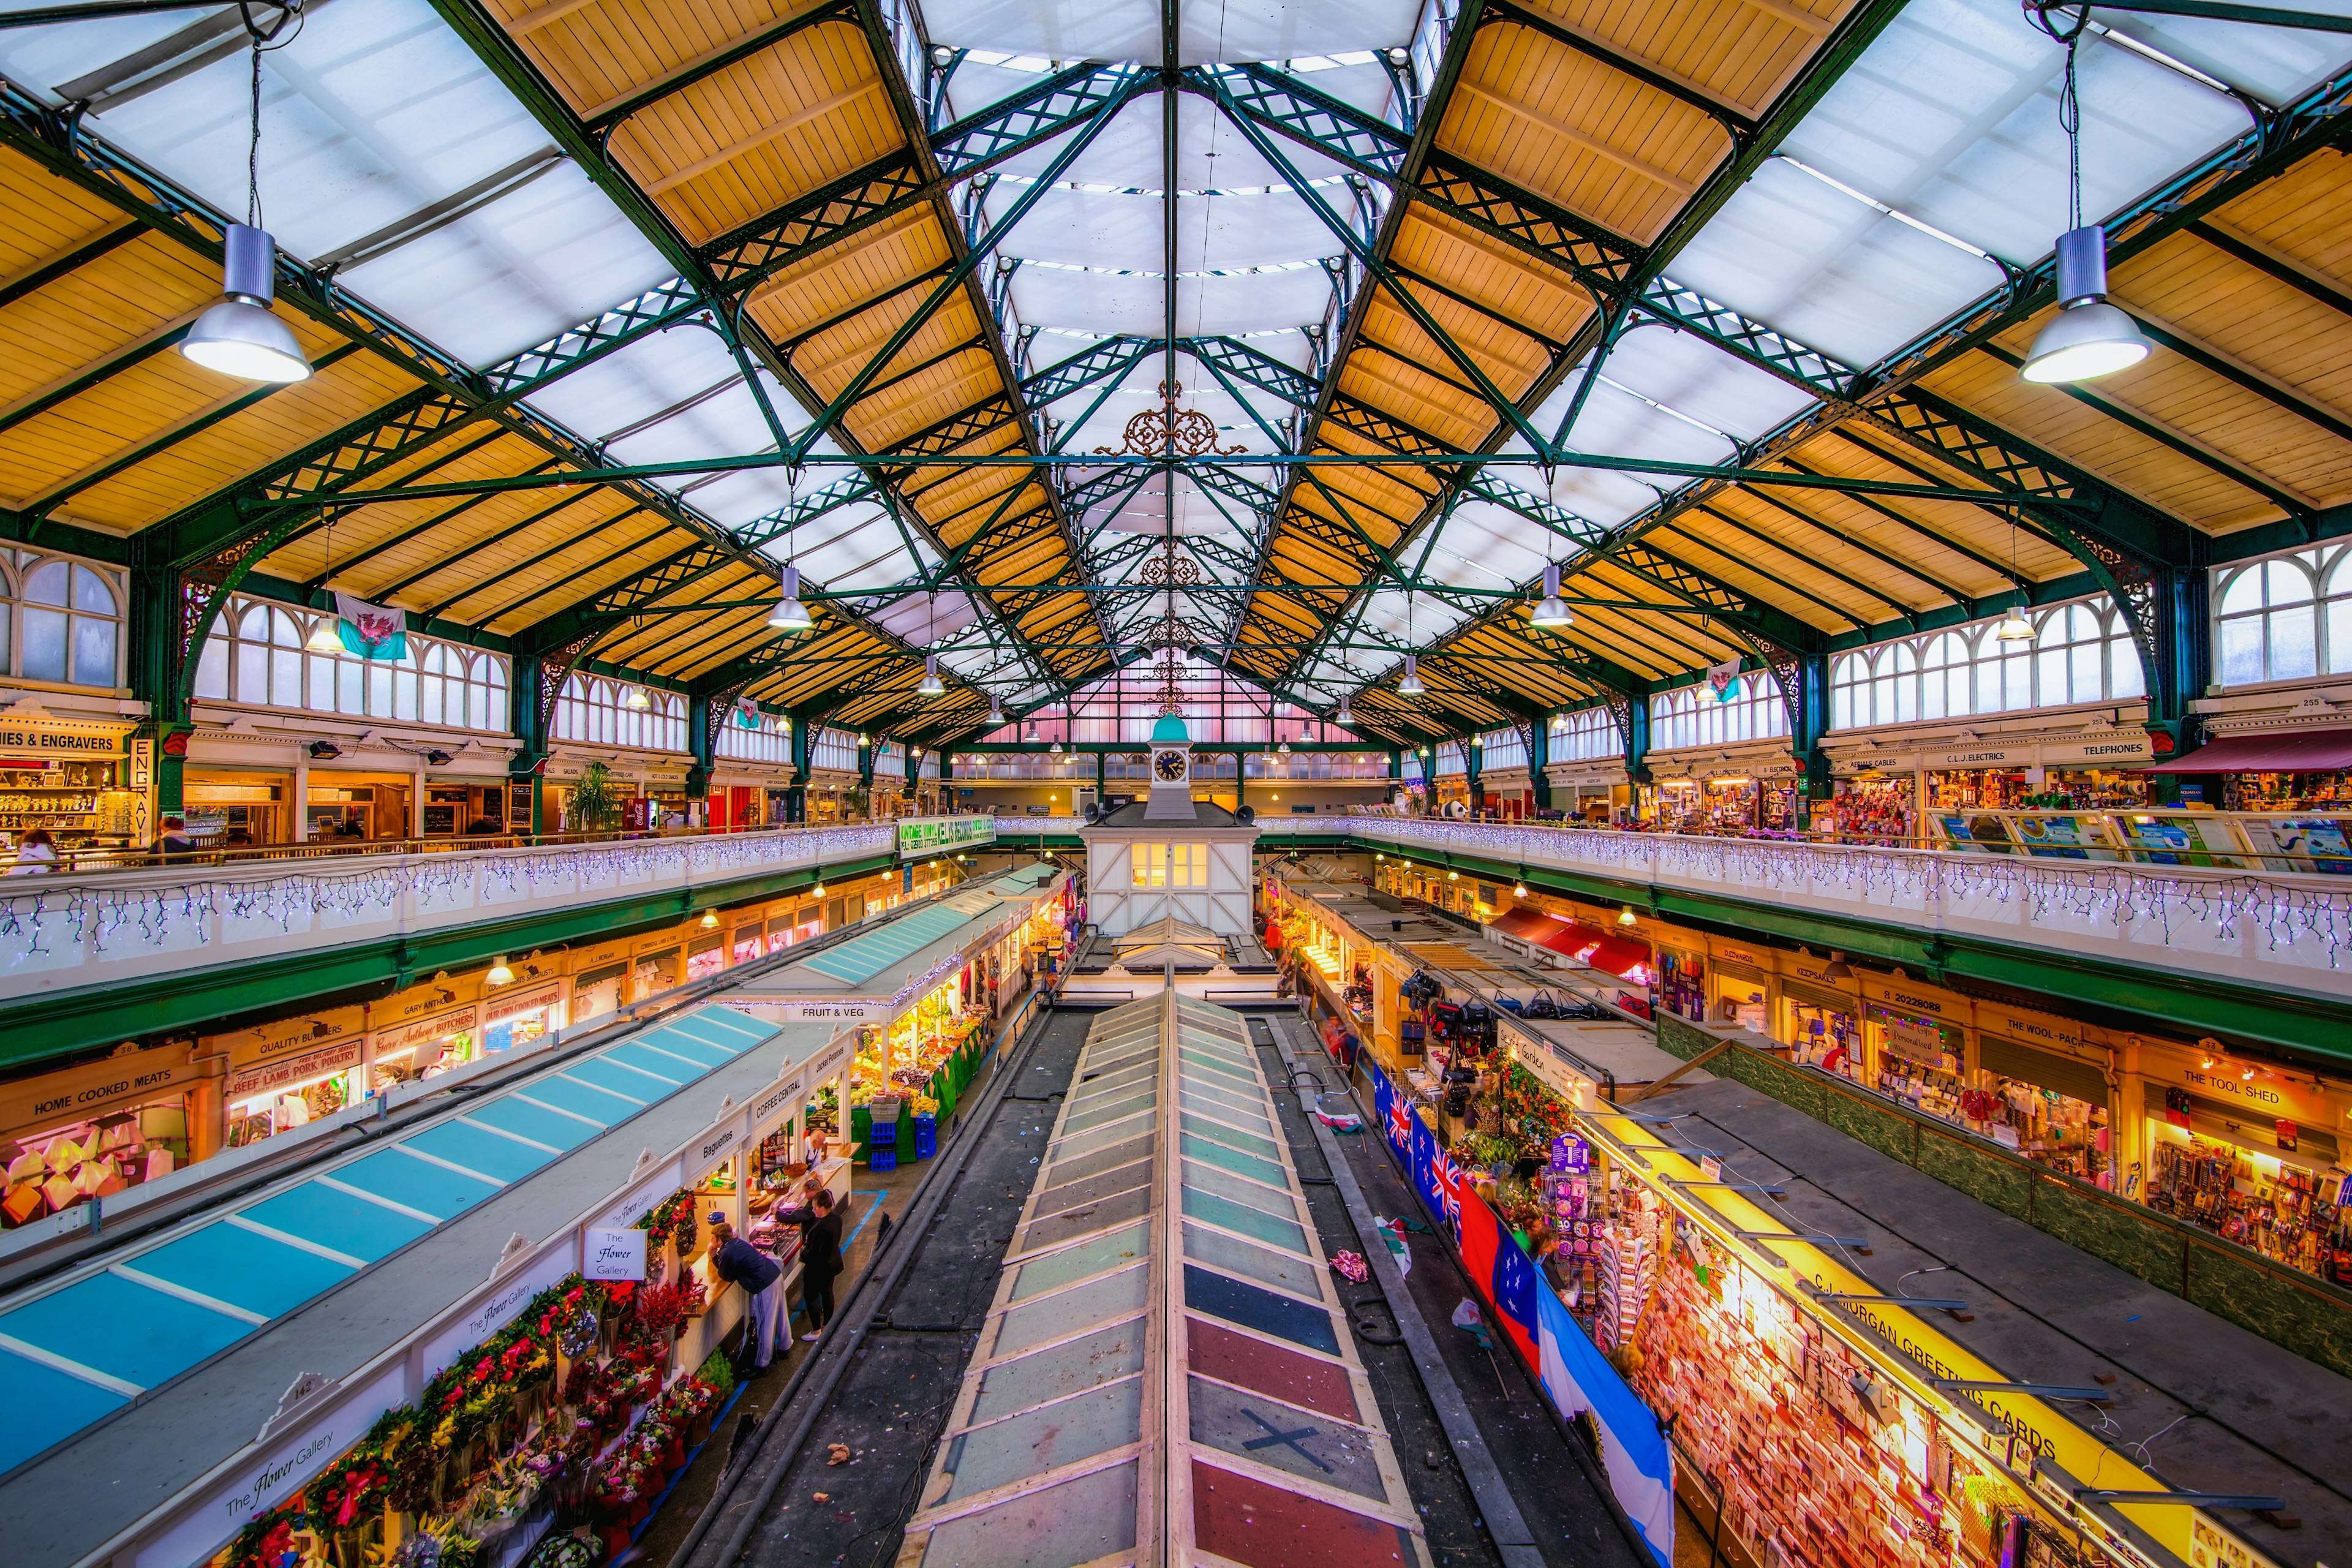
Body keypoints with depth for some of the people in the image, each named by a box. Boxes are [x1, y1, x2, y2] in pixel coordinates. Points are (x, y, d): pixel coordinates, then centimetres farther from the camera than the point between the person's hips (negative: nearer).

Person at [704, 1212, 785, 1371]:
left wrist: (713, 1255, 3)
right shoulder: (737, 1242, 10)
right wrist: (715, 1256, 13)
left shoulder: (727, 1253, -16)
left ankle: (761, 1365, 17)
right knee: (779, 1316, 24)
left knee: (763, 1325, 4)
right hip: (776, 1274, 10)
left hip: (765, 1286, -10)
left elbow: (726, 1277, -1)